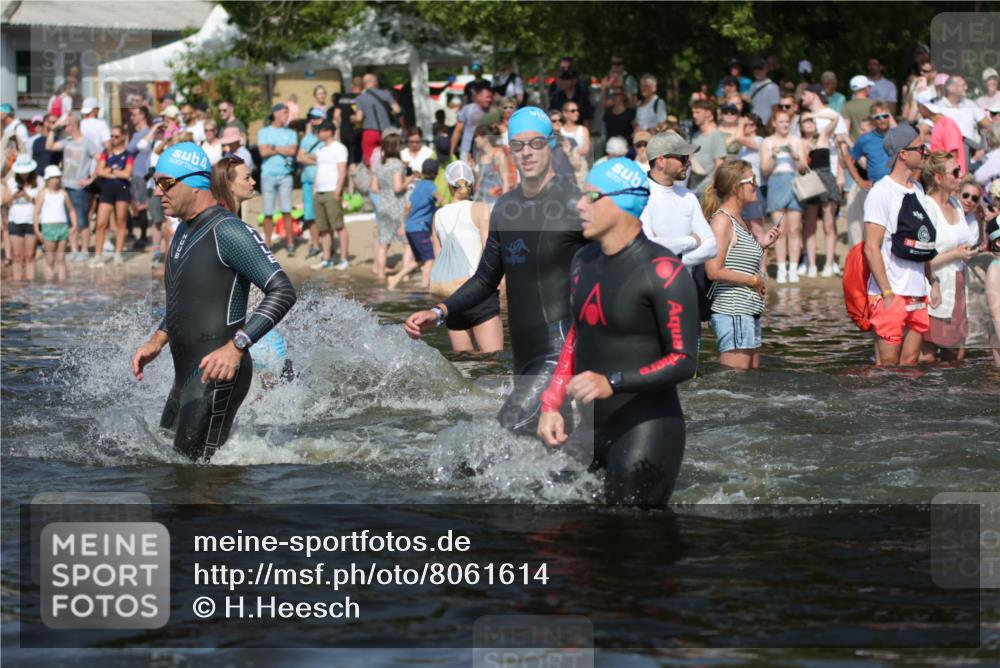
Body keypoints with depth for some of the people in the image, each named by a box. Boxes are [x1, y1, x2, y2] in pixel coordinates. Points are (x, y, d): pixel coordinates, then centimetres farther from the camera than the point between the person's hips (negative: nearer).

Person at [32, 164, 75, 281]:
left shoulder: (63, 194, 9)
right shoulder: (43, 194, 0)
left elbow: (71, 210, 18)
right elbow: (36, 212, -2)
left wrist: (74, 226, 7)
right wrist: (37, 230, -9)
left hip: (63, 226, 3)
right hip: (48, 226, -3)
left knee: (61, 258, 5)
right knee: (50, 260, -1)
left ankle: (62, 281, 6)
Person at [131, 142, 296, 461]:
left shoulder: (227, 230, -15)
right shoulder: (185, 231, 16)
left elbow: (282, 291, -21)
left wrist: (236, 347, -29)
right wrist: (157, 341, 14)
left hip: (217, 374, -10)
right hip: (186, 376, 10)